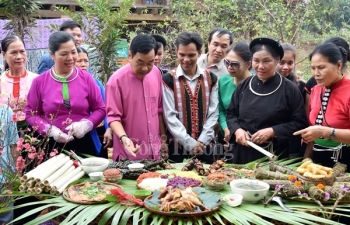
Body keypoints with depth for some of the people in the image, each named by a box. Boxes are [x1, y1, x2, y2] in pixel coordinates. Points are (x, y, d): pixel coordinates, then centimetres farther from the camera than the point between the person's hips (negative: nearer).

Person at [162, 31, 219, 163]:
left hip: (205, 147, 2)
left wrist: (202, 140, -7)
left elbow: (213, 113, 4)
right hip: (179, 146, -2)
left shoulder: (211, 79, 6)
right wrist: (189, 142, -12)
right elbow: (170, 116, -7)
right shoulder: (168, 80, -3)